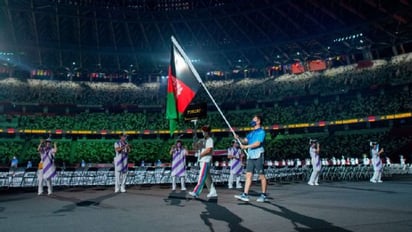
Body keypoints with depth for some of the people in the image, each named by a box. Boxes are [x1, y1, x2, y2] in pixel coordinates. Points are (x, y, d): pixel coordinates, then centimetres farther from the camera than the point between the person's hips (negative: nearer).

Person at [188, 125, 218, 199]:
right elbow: (196, 147, 20)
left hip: (206, 161, -9)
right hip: (202, 160, 9)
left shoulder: (210, 140, -6)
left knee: (202, 177, -11)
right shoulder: (202, 140, 19)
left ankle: (196, 192, -15)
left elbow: (208, 150, -18)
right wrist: (196, 144, -1)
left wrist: (201, 154, -8)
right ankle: (213, 192, 16)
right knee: (207, 177, 10)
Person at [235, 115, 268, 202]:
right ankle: (245, 195, -2)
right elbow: (245, 141, 12)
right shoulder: (251, 133, 20)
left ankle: (264, 195, 11)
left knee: (261, 176, 1)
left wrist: (246, 146, -14)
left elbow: (257, 143, -16)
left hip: (258, 156, -7)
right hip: (250, 156, 7)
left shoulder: (261, 132, -5)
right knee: (248, 175, 1)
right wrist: (238, 138, -6)